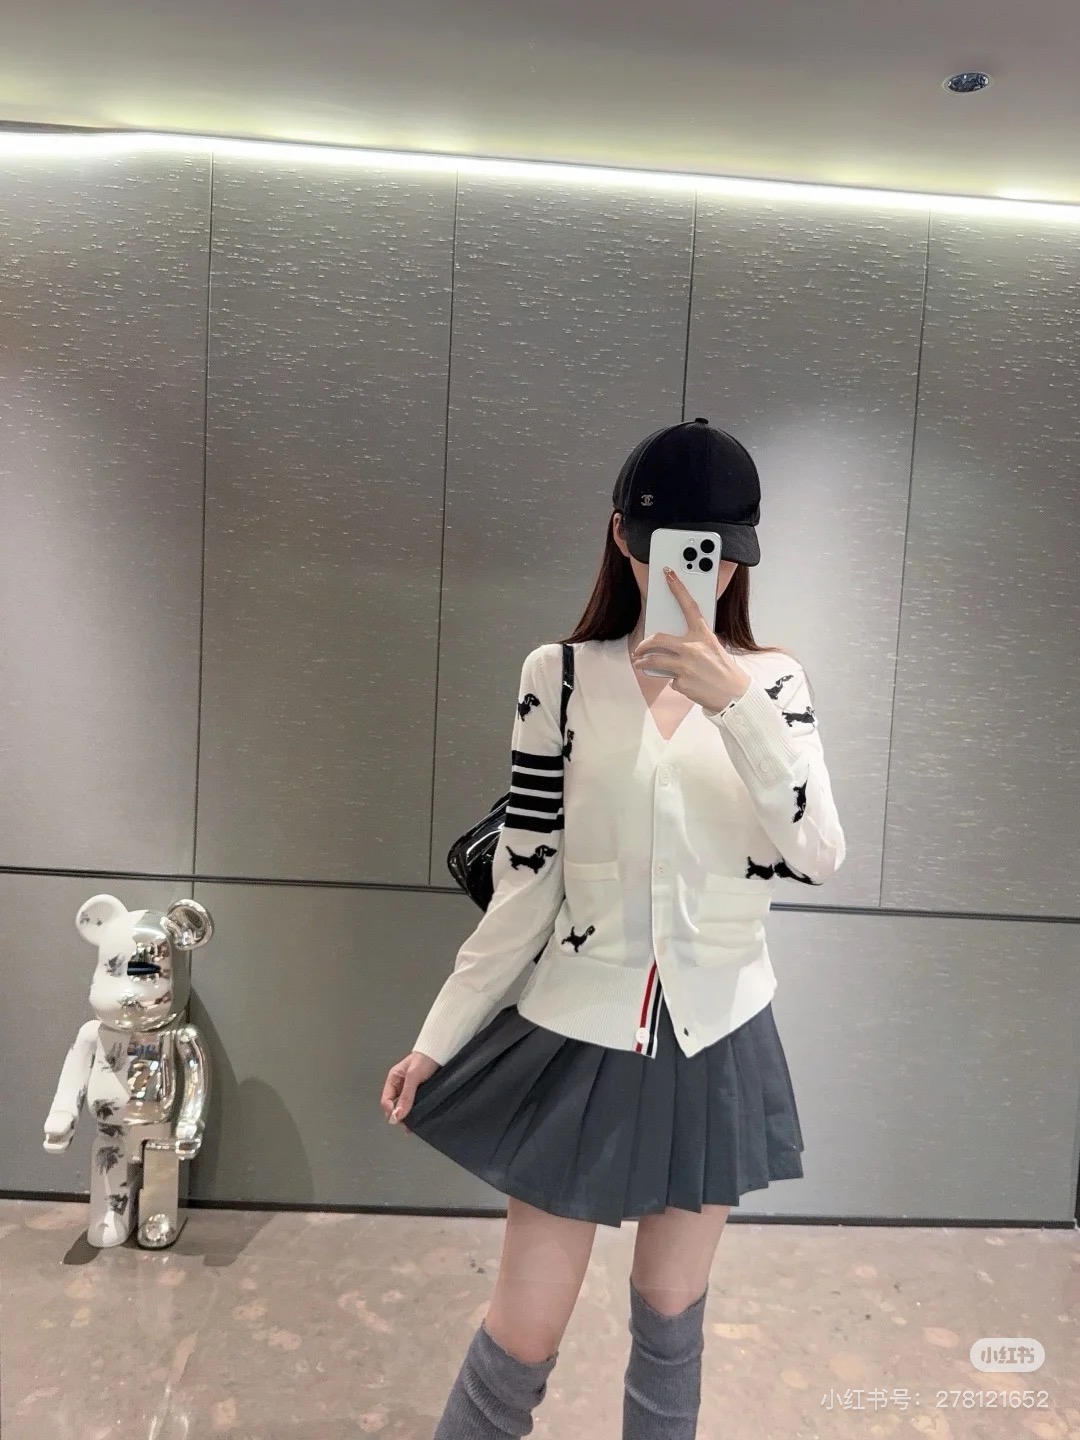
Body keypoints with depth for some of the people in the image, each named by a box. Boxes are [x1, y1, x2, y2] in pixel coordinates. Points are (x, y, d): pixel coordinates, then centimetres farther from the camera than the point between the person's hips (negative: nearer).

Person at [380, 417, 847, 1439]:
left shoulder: (771, 681, -3)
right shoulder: (561, 675, -8)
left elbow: (818, 858, -16)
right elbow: (525, 883, -5)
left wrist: (733, 699, -27)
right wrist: (437, 1037, -2)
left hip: (715, 1042, 2)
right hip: (581, 1037, -1)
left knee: (669, 1318, 21)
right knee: (523, 1334, 9)